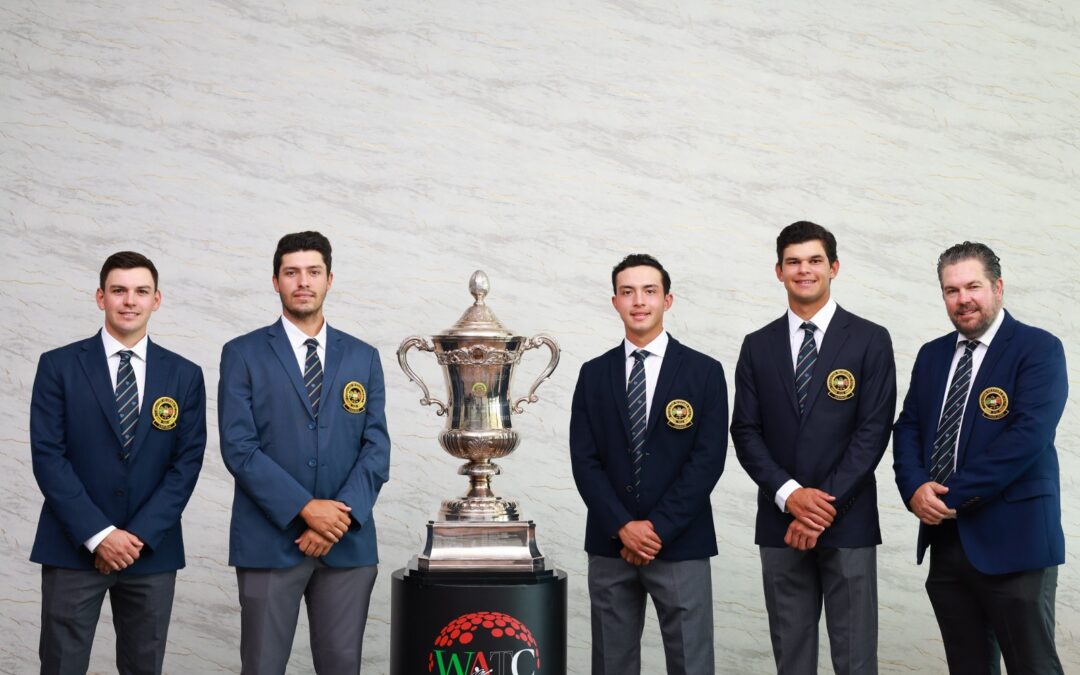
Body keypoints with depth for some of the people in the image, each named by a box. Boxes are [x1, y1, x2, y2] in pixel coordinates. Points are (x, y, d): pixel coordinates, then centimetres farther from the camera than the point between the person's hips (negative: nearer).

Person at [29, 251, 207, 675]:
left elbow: (187, 461, 1)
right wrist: (99, 534, -13)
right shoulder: (58, 366, 0)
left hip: (152, 550, 2)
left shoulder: (184, 376, 6)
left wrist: (140, 536, -10)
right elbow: (47, 456, -6)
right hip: (73, 548, -2)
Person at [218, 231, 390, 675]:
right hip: (270, 540, -2)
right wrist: (305, 509, -15)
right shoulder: (243, 355, 2)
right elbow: (238, 448, -7)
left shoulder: (363, 358, 10)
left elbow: (376, 447, 4)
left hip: (349, 542, 3)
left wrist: (344, 516, -11)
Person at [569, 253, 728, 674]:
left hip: (680, 545, -2)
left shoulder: (704, 372, 0)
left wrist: (658, 528, -12)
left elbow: (708, 459, -7)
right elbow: (584, 461, 1)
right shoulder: (594, 374, 8)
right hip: (610, 545, 2)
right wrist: (623, 527, -11)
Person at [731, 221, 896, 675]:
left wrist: (827, 506, -13)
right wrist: (790, 495, -12)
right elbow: (746, 432, 4)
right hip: (780, 523, 3)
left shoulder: (870, 340, 1)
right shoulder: (757, 346, 9)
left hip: (848, 522, -2)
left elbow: (874, 430, -6)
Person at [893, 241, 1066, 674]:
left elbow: (1027, 437, -17)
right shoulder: (932, 355, 15)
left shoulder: (1038, 349, -5)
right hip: (945, 541, 6)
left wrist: (953, 496, -17)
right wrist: (915, 488, -8)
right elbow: (907, 429, 12)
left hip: (1011, 541, -6)